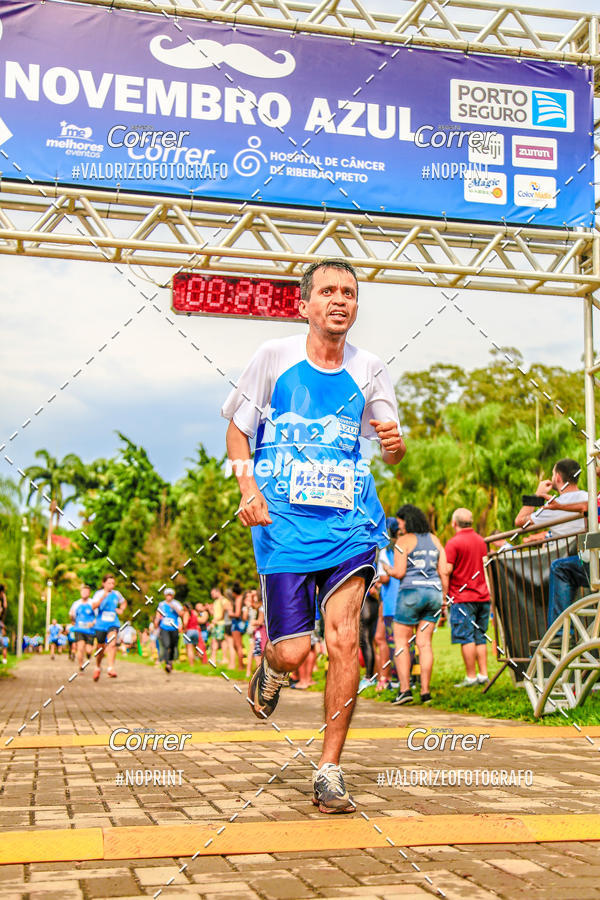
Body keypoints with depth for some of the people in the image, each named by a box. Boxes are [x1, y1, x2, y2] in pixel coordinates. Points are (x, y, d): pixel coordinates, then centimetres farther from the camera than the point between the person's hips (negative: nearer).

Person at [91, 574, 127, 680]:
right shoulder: (99, 594, -4)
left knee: (112, 644, -23)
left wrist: (121, 610, 8)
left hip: (113, 624, 1)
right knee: (101, 648, 11)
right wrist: (103, 597, -34)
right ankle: (98, 667, 37)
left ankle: (111, 668, -29)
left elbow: (124, 602, 28)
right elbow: (94, 606, -22)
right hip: (101, 624, -1)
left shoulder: (116, 594, 7)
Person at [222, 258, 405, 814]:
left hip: (350, 521, 2)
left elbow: (391, 453, 15)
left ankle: (329, 770, 1)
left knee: (343, 638, -13)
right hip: (284, 521, -1)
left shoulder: (369, 371, 7)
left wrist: (395, 444, -11)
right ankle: (270, 665, 34)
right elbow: (237, 430, 8)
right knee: (293, 652, -6)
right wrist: (249, 489, -9)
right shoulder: (274, 357, 1)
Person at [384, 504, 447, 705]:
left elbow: (399, 572, -10)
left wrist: (388, 569, 11)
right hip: (434, 591, 6)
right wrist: (443, 598, 15)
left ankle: (405, 689, -6)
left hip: (411, 591, -5)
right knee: (424, 643, 7)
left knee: (401, 641, 2)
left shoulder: (404, 541, -3)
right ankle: (425, 691, 3)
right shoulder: (434, 540, 14)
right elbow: (443, 572, 10)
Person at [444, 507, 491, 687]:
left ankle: (471, 677, -3)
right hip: (482, 596, 7)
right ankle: (483, 674, 11)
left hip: (462, 597, -7)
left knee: (466, 638, -4)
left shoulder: (454, 543, -10)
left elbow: (447, 570, -14)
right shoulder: (481, 541, 11)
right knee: (480, 637, 11)